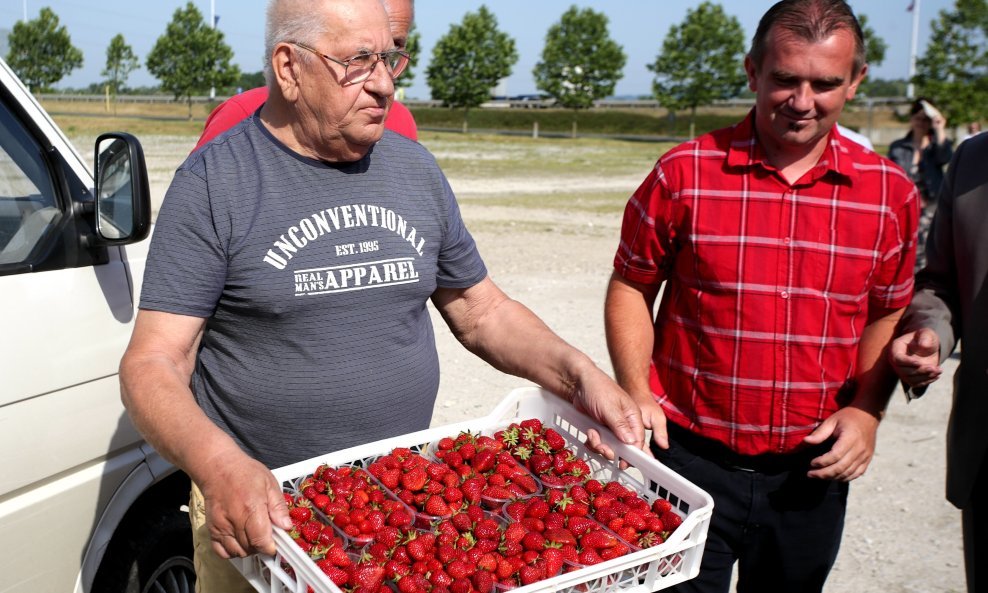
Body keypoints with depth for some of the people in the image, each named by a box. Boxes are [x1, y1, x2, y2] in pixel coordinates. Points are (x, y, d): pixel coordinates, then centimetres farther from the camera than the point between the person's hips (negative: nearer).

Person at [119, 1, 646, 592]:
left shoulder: (416, 169, 4)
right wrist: (217, 464, -33)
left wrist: (577, 373, -7)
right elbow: (153, 364, -14)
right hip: (260, 509, -4)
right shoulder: (213, 184, -10)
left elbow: (483, 311, 10)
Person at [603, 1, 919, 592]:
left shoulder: (890, 193, -1)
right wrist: (636, 392, -11)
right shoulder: (683, 173, -8)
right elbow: (631, 287, 1)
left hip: (812, 471, 3)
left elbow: (887, 315, 10)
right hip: (693, 457, -2)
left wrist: (866, 411, -4)